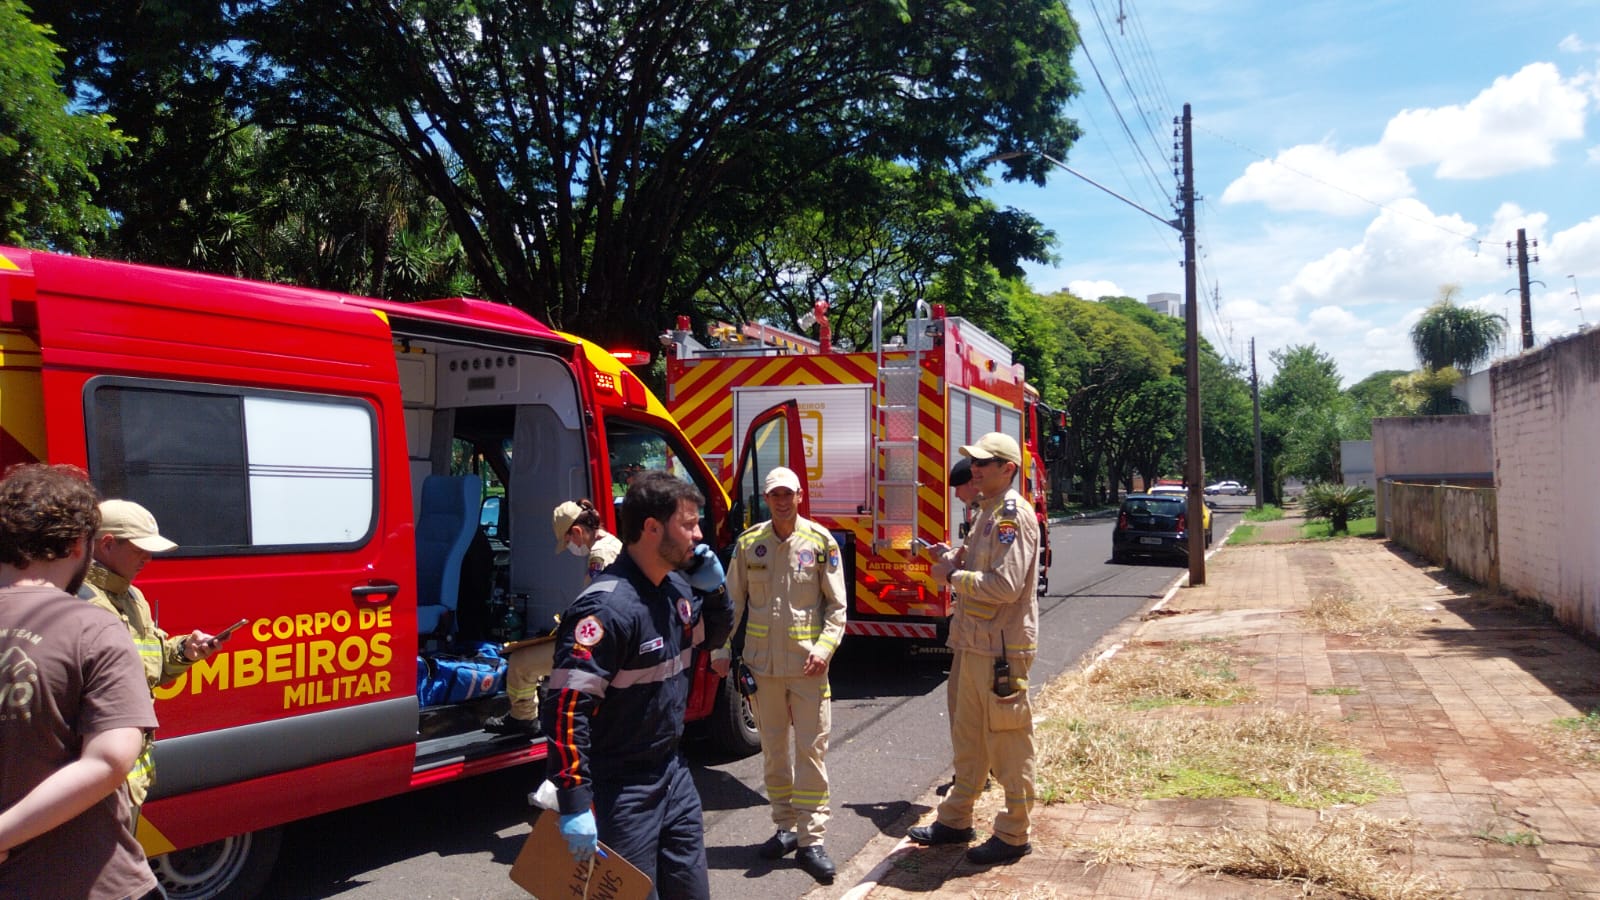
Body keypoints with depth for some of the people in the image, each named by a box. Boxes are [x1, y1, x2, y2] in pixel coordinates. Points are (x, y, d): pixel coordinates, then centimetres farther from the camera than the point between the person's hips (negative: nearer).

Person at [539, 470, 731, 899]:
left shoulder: (677, 587, 2)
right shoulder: (608, 606, -25)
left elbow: (715, 636, 21)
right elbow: (565, 707, -28)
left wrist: (714, 590, 1)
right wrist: (576, 805, -28)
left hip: (673, 774, 9)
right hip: (621, 794, -8)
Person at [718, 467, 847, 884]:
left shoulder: (820, 542, -3)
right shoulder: (748, 543, 2)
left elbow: (836, 604, -1)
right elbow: (734, 602, 7)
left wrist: (825, 647, -13)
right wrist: (722, 650, 3)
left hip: (806, 665, -2)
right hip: (762, 664, 2)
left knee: (812, 748, 0)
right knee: (773, 750, 13)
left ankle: (811, 839, 8)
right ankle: (787, 827, 28)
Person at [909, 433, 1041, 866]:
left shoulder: (1014, 514, -16)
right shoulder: (988, 512, 15)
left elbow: (1006, 585, -24)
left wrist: (952, 576, -14)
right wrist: (958, 561, 5)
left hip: (1001, 649, -10)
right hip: (973, 643, 10)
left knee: (1008, 743, 2)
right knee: (969, 738, 18)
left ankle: (1013, 835, 14)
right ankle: (955, 821, 30)